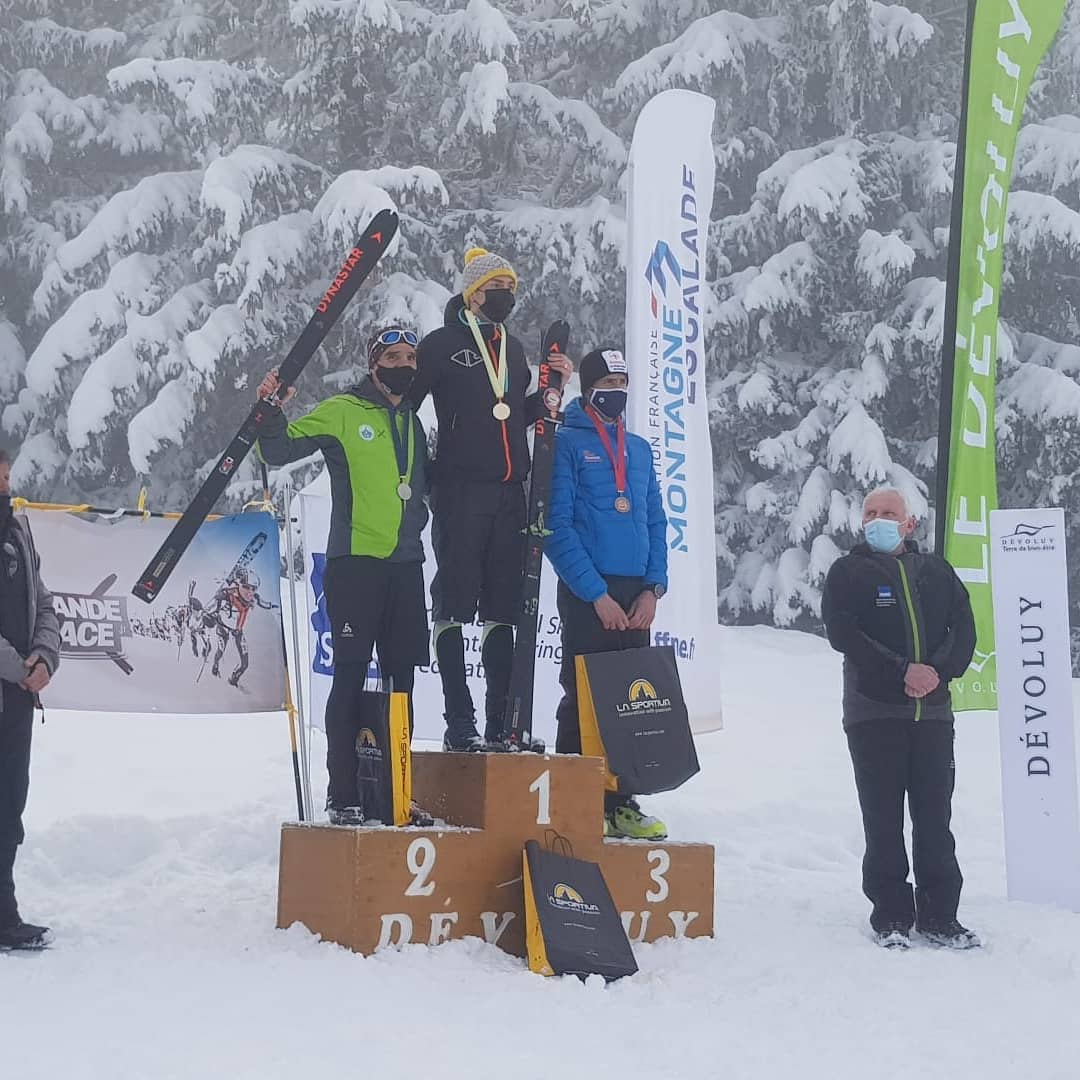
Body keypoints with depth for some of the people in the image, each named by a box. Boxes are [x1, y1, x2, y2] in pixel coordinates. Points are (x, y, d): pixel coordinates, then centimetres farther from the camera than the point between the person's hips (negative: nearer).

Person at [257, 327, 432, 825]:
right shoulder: (343, 412, 0)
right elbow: (278, 451, -5)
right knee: (351, 677, -5)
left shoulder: (414, 422, 17)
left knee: (402, 680, 7)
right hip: (355, 561, -6)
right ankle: (342, 794, -1)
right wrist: (272, 413, -21)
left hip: (406, 565, 6)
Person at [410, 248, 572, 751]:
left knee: (502, 610, 7)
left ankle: (501, 723, 11)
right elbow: (402, 402, -4)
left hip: (508, 492, 7)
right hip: (459, 491, -6)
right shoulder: (442, 344, -1)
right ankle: (460, 724, -5)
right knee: (454, 605, -5)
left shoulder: (512, 347, 19)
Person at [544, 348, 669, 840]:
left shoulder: (640, 449, 16)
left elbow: (655, 522, 16)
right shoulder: (567, 444, -3)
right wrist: (597, 595, -14)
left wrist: (653, 588, 1)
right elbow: (557, 527, -10)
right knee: (584, 698, -4)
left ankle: (619, 801, 15)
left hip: (636, 595, 6)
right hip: (586, 592, -6)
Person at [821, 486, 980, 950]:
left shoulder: (936, 572, 14)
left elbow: (963, 628, 7)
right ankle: (890, 916, 4)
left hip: (933, 711, 3)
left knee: (935, 816, 4)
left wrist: (940, 671, -12)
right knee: (883, 819, -1)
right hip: (874, 712, -3)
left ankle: (939, 916, 9)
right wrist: (903, 672, -15)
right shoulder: (847, 572, 3)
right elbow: (842, 634, -9)